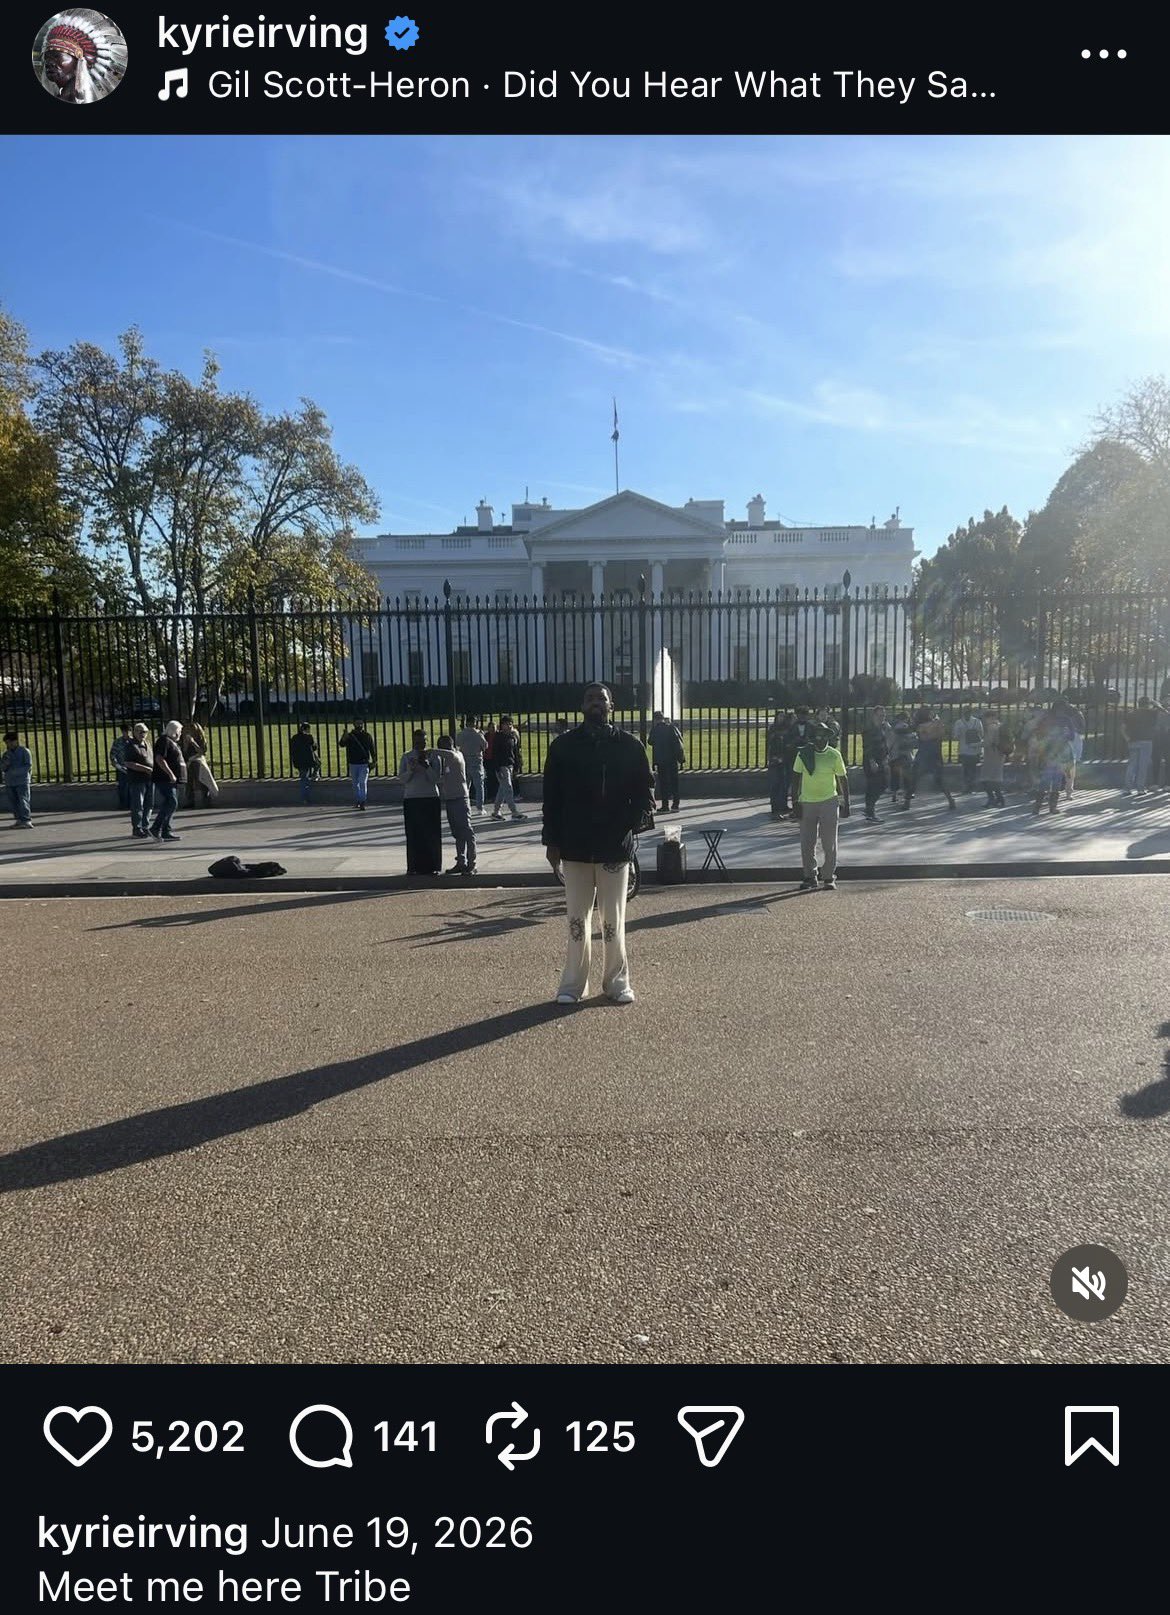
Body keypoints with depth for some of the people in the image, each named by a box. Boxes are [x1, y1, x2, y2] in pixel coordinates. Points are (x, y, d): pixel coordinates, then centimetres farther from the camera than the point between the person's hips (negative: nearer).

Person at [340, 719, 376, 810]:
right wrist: (344, 737, -33)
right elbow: (341, 744, -13)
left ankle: (362, 803, -16)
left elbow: (372, 749, 8)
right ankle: (357, 801, 26)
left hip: (364, 764, -2)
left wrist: (374, 761, -2)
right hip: (353, 764, 2)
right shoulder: (350, 735, 3)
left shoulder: (367, 736, 5)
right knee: (355, 784, 12)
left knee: (362, 783, -13)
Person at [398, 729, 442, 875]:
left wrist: (427, 766, -16)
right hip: (411, 799, 1)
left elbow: (435, 779, -3)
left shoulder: (433, 756, 3)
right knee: (413, 834, 1)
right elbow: (401, 778, 2)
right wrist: (411, 770, -14)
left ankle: (433, 866, 7)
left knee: (432, 834, 0)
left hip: (431, 798, -1)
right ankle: (414, 866, 7)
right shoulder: (406, 757, 6)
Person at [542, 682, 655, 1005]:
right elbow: (552, 796, 5)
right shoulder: (563, 746, 3)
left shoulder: (629, 745, 2)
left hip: (615, 846, -1)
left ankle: (617, 981, 18)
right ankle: (573, 984, 16)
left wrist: (633, 819, -12)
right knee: (577, 920, 8)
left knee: (613, 920, 7)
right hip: (574, 847, 1)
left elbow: (644, 790, 6)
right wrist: (551, 841, 1)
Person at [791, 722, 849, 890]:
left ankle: (829, 877, 11)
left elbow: (843, 779, 5)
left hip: (829, 802, -1)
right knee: (807, 844, 5)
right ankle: (810, 877, 16)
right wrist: (795, 802, -3)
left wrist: (845, 803, 3)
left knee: (829, 843, 1)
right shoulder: (803, 754, -3)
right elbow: (796, 778, 2)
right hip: (807, 802, 1)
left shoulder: (834, 755, -2)